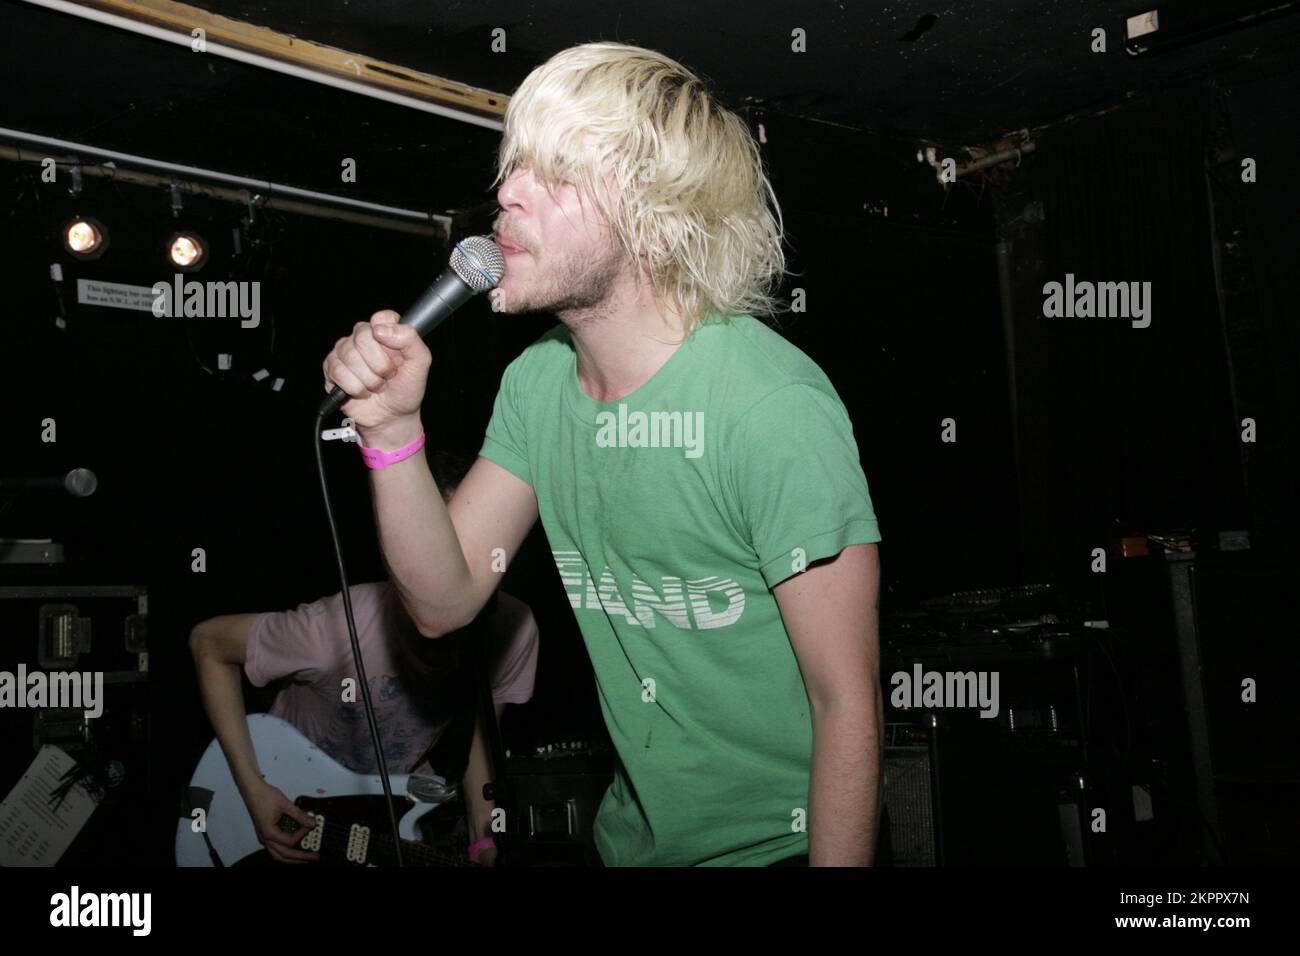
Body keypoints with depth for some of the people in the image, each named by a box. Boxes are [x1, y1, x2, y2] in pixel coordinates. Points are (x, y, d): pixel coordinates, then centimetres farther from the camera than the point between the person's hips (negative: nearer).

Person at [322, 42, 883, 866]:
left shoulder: (773, 404, -26)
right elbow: (445, 598, -3)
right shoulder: (539, 379, -3)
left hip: (777, 842, -6)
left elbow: (849, 702, -23)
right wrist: (392, 428, -17)